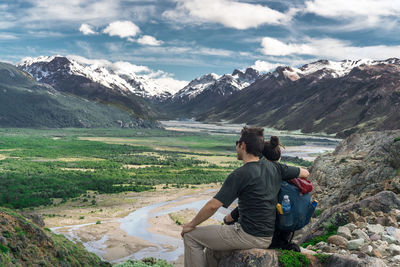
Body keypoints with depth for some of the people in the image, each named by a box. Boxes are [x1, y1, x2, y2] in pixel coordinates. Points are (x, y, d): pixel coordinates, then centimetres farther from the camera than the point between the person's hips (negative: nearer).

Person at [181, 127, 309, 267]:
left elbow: (213, 206, -18)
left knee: (191, 237, 3)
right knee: (211, 242, 27)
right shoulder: (274, 167, 2)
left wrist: (191, 224, -5)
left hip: (248, 236, -8)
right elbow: (304, 172, 15)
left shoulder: (239, 175, -17)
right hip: (267, 238, 8)